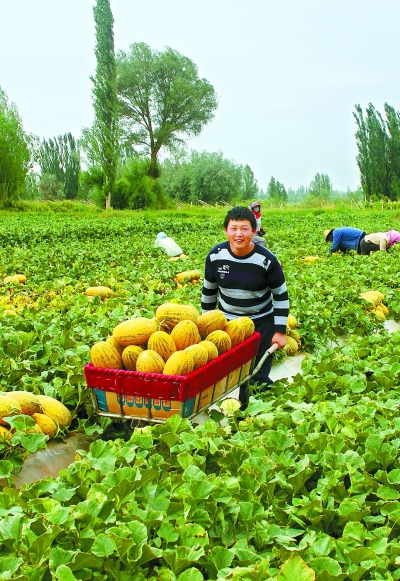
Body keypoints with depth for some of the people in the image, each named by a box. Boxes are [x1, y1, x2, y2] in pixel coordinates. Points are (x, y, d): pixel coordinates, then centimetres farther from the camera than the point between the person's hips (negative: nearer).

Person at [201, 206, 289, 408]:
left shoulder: (267, 260, -20)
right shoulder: (215, 256, -13)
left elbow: (281, 296, -8)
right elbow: (208, 291, 3)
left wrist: (280, 331, -9)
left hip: (261, 323, -2)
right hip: (227, 322, 3)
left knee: (259, 376, 2)